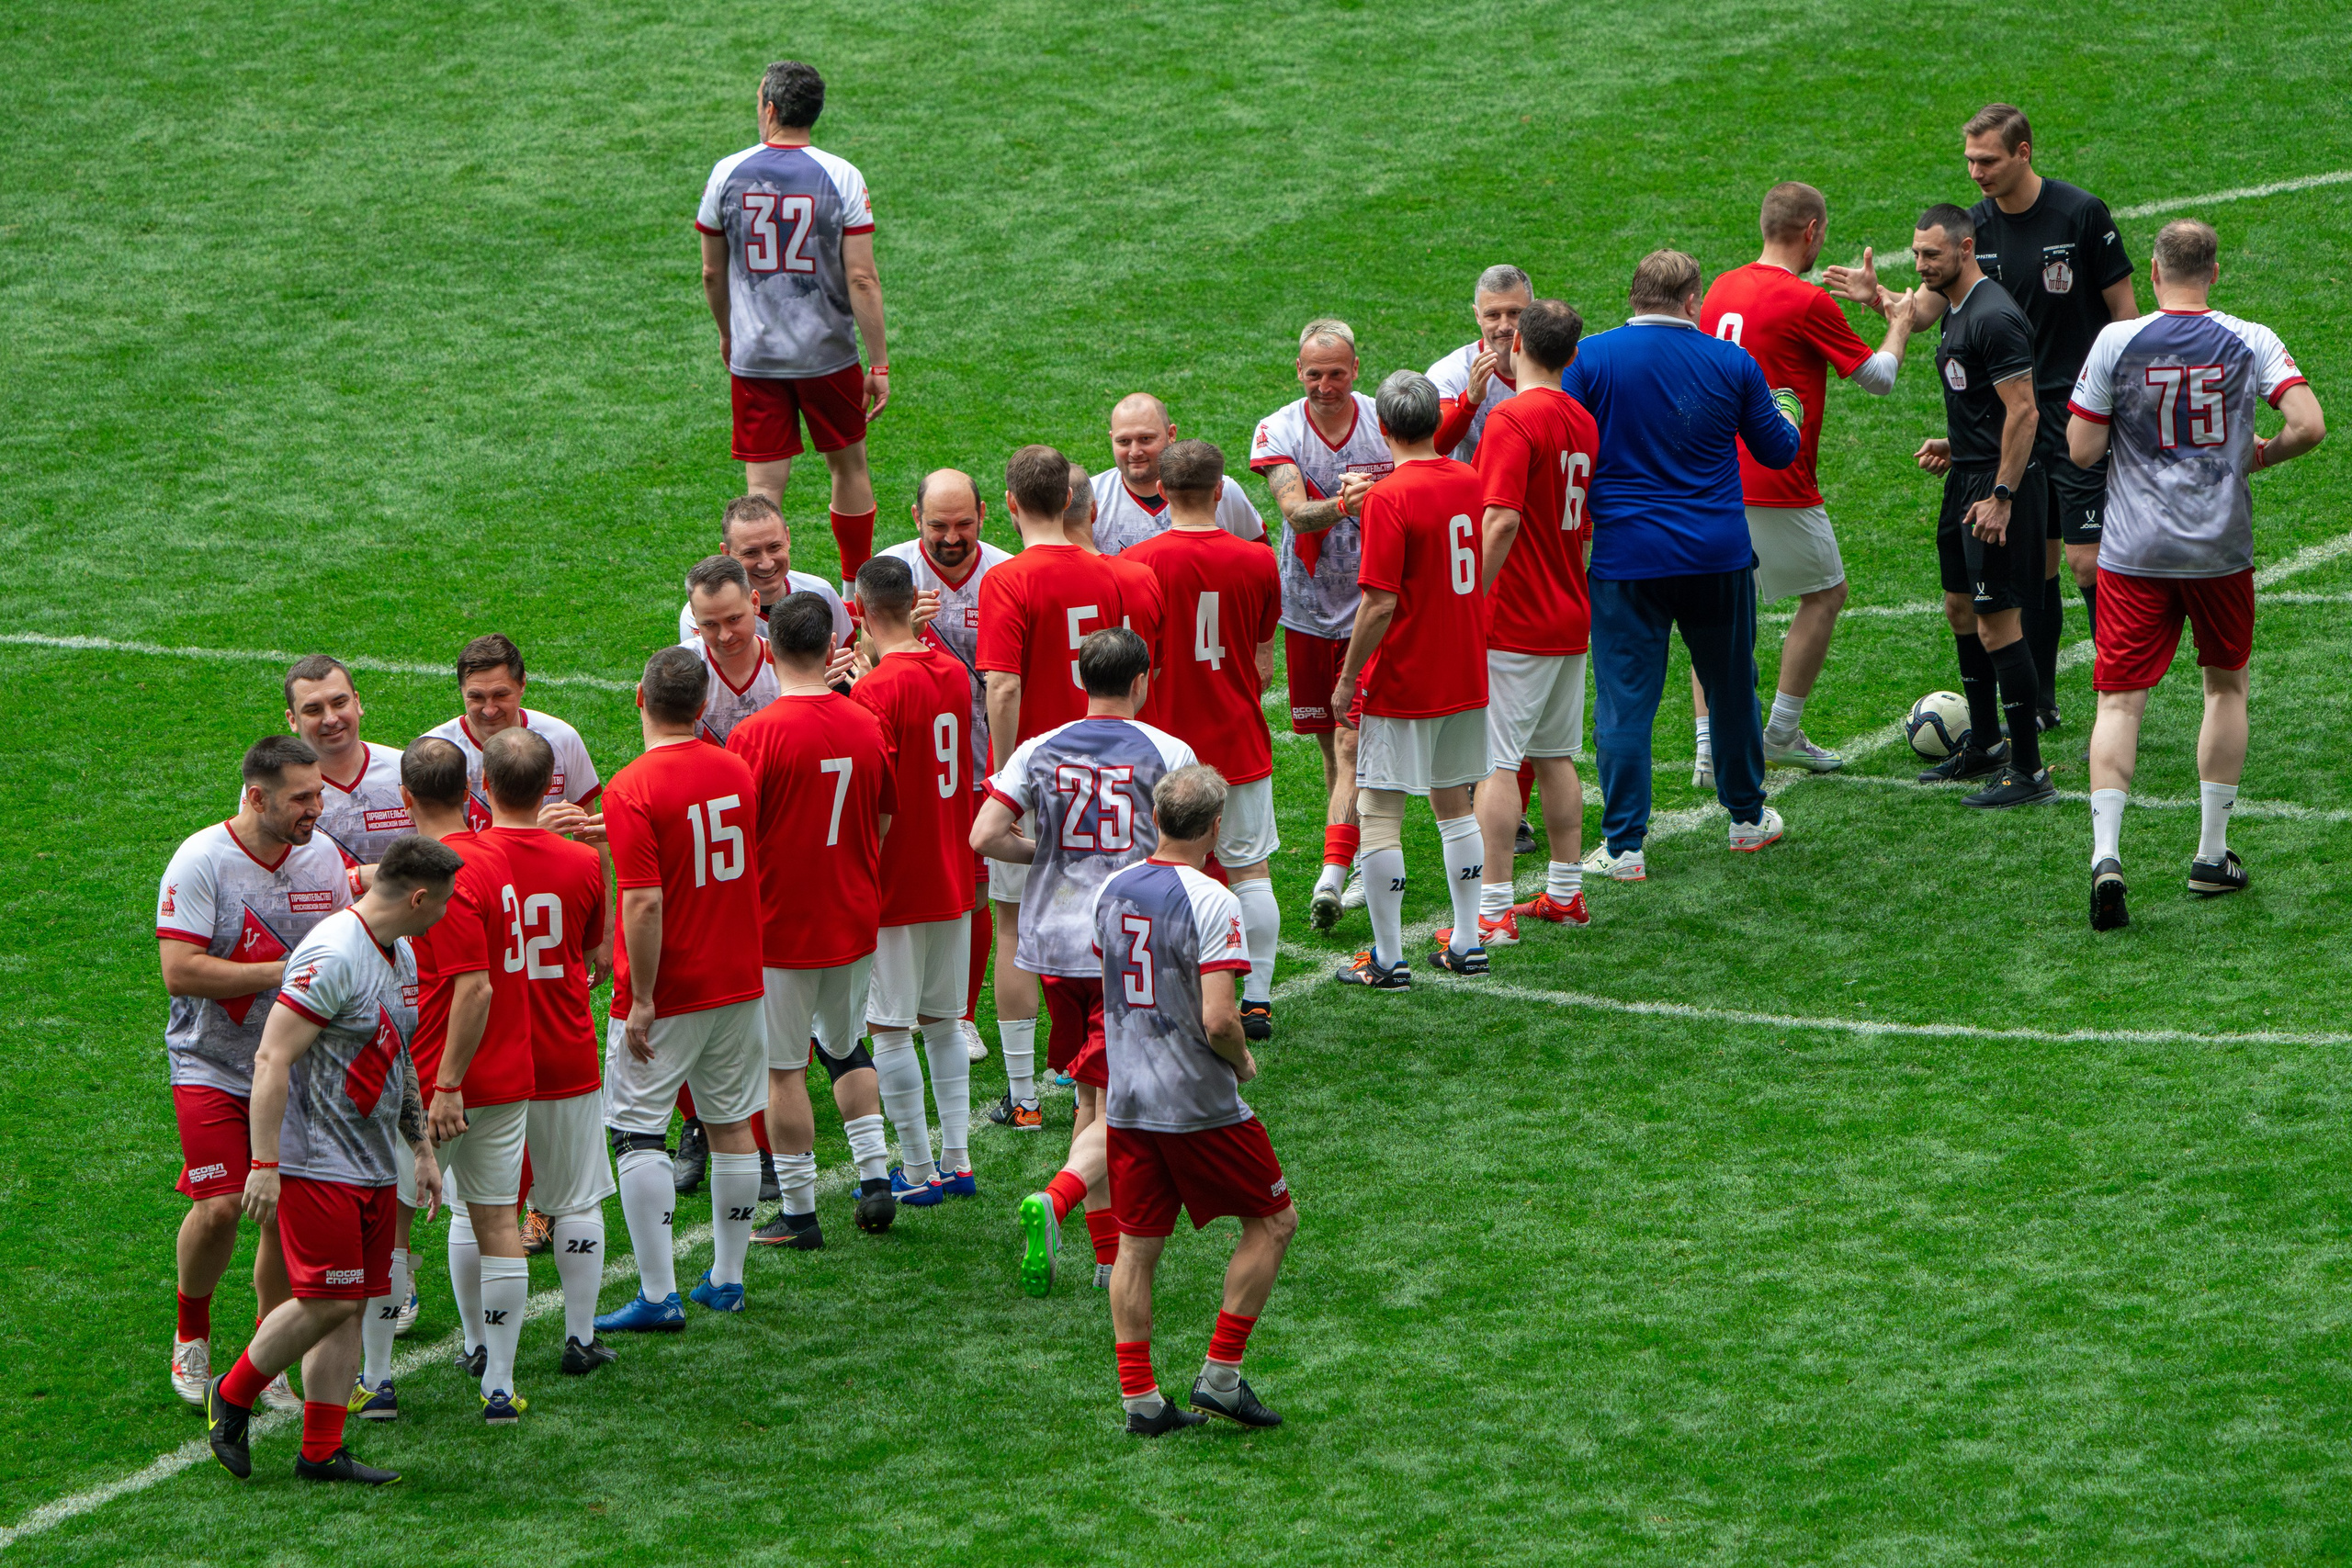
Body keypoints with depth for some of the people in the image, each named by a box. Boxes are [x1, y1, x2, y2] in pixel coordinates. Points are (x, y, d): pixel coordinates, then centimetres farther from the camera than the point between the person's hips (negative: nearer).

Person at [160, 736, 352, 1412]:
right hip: (211, 1067, -4)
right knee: (220, 1206, -14)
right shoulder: (201, 861, -15)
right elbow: (179, 972, -21)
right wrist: (283, 973, -22)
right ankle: (191, 1331, 14)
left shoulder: (323, 856, 3)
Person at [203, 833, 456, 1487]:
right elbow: (272, 1059, -22)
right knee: (327, 1300, -10)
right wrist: (264, 1164, -25)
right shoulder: (332, 958, -19)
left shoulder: (401, 955, 13)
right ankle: (232, 1396, 11)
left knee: (350, 1305, 7)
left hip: (374, 1164, 9)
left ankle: (322, 1452, 10)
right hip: (315, 1160, -9)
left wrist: (421, 1149, 26)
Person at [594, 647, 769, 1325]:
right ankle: (727, 1278, 23)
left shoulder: (632, 790, -18)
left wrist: (641, 1000, -16)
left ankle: (659, 1295, -3)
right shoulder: (736, 772, 2)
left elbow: (644, 904, -22)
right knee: (732, 1124, 15)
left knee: (638, 1132, 0)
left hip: (666, 991, -6)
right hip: (738, 982, 6)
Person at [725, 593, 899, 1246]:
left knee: (784, 1067, 4)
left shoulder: (756, 735, -17)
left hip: (780, 923, -5)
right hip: (855, 921, 5)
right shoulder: (868, 727, -1)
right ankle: (875, 1178, 18)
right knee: (846, 1047, 24)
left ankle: (798, 1212, 9)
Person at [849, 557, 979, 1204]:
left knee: (888, 1028, 1)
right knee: (943, 1021, 17)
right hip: (954, 880, 8)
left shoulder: (876, 691, -19)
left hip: (895, 884, -8)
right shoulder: (954, 672, 4)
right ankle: (957, 1163, 19)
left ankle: (917, 1171, 4)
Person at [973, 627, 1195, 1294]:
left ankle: (1108, 1252, 16)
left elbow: (984, 836, -6)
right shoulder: (1167, 754, -3)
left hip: (1055, 943, 4)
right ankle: (1055, 1200, -28)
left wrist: (1042, 852, 13)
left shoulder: (1038, 751, 3)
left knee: (1091, 1100, 16)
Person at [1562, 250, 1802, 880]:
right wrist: (1789, 424, 32)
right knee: (1730, 686, 19)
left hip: (1625, 558, -2)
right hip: (1719, 557, 2)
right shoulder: (1731, 363, 0)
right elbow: (1778, 451, 10)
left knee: (1624, 702, 1)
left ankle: (1623, 847, 0)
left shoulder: (1588, 360, -7)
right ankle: (1748, 816, 34)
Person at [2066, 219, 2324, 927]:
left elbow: (2080, 451, -5)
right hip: (2221, 549, 1)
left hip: (2133, 552, -1)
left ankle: (2106, 850, -20)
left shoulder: (2116, 343, -6)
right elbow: (2310, 425, -12)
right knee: (2226, 685, 21)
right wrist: (2260, 454, 8)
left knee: (2119, 700, 0)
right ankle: (2212, 855, 21)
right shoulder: (2251, 342, -3)